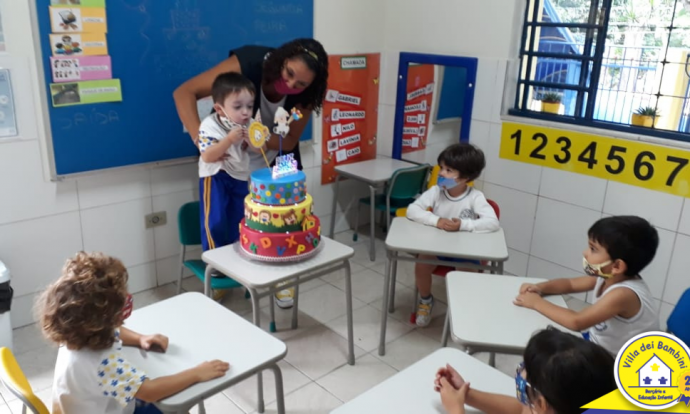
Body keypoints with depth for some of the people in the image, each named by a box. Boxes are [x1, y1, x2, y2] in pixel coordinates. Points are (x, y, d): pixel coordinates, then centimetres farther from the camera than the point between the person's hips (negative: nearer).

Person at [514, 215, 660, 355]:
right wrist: (539, 288, -10)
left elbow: (577, 322, -35)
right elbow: (570, 284, 7)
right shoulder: (609, 277, -6)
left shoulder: (623, 294, -32)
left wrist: (537, 303, -25)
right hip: (598, 342, 8)